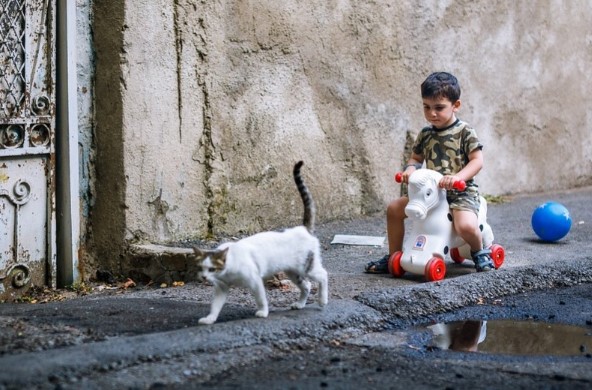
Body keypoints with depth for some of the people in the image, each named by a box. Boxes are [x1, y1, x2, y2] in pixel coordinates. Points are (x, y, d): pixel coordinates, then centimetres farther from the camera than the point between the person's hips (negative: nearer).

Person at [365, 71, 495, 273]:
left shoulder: (465, 132, -8)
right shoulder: (425, 134, 7)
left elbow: (477, 161, -13)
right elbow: (416, 158, 17)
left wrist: (458, 177, -29)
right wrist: (410, 168, -7)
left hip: (460, 192, -6)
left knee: (466, 225, -33)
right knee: (394, 208, -3)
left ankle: (480, 251, 3)